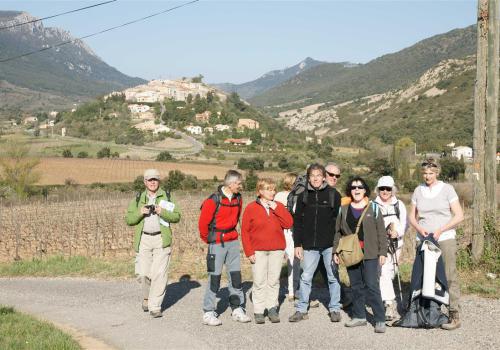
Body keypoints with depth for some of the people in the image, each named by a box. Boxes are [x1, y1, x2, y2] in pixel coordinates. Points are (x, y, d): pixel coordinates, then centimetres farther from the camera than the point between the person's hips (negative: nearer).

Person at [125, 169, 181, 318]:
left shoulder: (166, 196, 7)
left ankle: (155, 306, 1)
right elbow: (129, 220, 8)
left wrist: (162, 212, -15)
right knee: (143, 273, -1)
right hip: (144, 240, 2)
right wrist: (140, 213, -10)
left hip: (161, 239, -2)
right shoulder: (138, 199, 12)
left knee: (159, 274, -7)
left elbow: (177, 216, 1)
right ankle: (147, 297, 28)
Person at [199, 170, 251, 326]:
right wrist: (209, 239, 3)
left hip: (233, 241, 6)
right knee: (214, 277, -2)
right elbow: (203, 223, -9)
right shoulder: (213, 200, -16)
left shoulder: (238, 199, 5)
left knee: (235, 275, 9)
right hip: (217, 243, -6)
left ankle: (237, 310, 19)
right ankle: (208, 313, 7)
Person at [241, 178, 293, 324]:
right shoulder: (251, 208, 0)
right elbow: (245, 231, -1)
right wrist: (249, 252, -7)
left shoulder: (279, 206, 10)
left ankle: (272, 309, 14)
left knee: (274, 281, 6)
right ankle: (258, 311, 6)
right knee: (259, 282, -2)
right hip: (258, 251, -2)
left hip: (277, 250, 3)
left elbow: (289, 223, -4)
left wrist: (276, 209, -10)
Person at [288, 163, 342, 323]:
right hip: (309, 245, 2)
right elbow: (297, 222, 8)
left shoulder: (333, 195, 0)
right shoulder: (303, 196, 6)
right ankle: (301, 310, 14)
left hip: (330, 244, -2)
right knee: (306, 277, 6)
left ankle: (334, 309, 18)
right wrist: (298, 244, 2)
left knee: (333, 277, 6)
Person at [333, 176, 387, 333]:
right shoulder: (344, 210, 11)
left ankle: (380, 320, -4)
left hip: (370, 255, -4)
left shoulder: (373, 208, 2)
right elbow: (338, 232, 14)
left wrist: (382, 252, -3)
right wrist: (336, 251, 9)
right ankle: (359, 316, 20)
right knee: (356, 286, 10)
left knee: (372, 286, -9)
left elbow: (381, 232, 1)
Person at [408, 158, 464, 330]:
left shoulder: (447, 189, -2)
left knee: (449, 276, -7)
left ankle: (455, 316, -4)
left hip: (445, 239, -4)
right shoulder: (418, 190, 8)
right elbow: (412, 216, 13)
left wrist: (440, 230, -13)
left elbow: (459, 216, -4)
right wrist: (419, 228, -8)